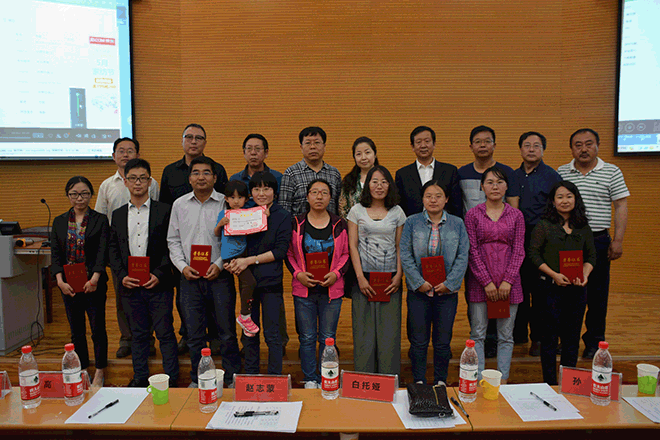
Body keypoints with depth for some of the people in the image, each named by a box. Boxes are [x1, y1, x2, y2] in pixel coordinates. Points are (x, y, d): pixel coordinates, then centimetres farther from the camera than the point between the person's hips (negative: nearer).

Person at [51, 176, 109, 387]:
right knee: (76, 331, 12)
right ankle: (81, 371, 26)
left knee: (98, 329, 5)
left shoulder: (100, 220, -1)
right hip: (69, 285, 3)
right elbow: (55, 253, 4)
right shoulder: (59, 222, 8)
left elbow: (103, 251, -9)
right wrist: (60, 281, -9)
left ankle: (99, 373, 19)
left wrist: (95, 278, -20)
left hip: (94, 283, -3)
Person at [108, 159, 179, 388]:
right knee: (138, 334, 13)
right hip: (130, 285, 3)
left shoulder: (164, 211, 0)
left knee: (165, 332, 2)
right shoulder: (117, 214, 11)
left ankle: (171, 378, 14)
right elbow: (113, 249, 10)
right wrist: (122, 276, -4)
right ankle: (140, 377, 26)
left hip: (158, 284, -3)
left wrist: (158, 275, -13)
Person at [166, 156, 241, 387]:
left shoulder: (226, 203, -2)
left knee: (227, 332, 5)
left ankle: (232, 379, 22)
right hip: (190, 277, 3)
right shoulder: (179, 205, 8)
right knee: (194, 334, 12)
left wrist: (220, 264, -12)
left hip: (220, 276, -2)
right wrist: (183, 266, -3)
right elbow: (173, 240, 10)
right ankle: (197, 379, 29)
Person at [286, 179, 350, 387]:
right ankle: (310, 380, 24)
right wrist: (298, 274, -8)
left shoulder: (339, 224, 2)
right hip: (303, 289, 0)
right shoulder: (296, 223, 2)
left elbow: (346, 254, 7)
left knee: (328, 338, 8)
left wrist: (336, 274, -9)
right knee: (307, 337, 8)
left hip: (332, 290, 0)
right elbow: (288, 253, 7)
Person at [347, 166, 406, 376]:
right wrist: (360, 277, -7)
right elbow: (352, 245, 1)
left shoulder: (397, 212, 9)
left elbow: (400, 246, 8)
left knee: (390, 332, 2)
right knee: (364, 332, 2)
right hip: (364, 278, -1)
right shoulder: (357, 210, 5)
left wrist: (399, 275, -4)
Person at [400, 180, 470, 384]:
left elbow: (462, 257, 0)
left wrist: (449, 283, -10)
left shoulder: (457, 224, 4)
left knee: (443, 342, 10)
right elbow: (405, 255, -4)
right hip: (419, 291, -1)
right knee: (419, 341, 8)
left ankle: (440, 383, 27)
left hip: (447, 291, 1)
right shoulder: (412, 222, 0)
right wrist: (419, 282, -11)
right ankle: (419, 383, 23)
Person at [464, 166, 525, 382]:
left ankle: (503, 380, 19)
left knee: (506, 335, 8)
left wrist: (507, 281, -8)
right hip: (479, 281, -1)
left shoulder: (516, 215, 7)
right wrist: (486, 282, -10)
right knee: (478, 334, 3)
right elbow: (472, 251, -4)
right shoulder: (473, 215, 1)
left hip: (508, 282, 2)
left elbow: (518, 251, 3)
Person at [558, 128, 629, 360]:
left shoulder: (611, 172, 3)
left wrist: (618, 240, -5)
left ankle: (594, 341, 19)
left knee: (597, 293, 5)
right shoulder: (560, 173, 7)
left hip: (598, 241, -1)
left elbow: (621, 207, 2)